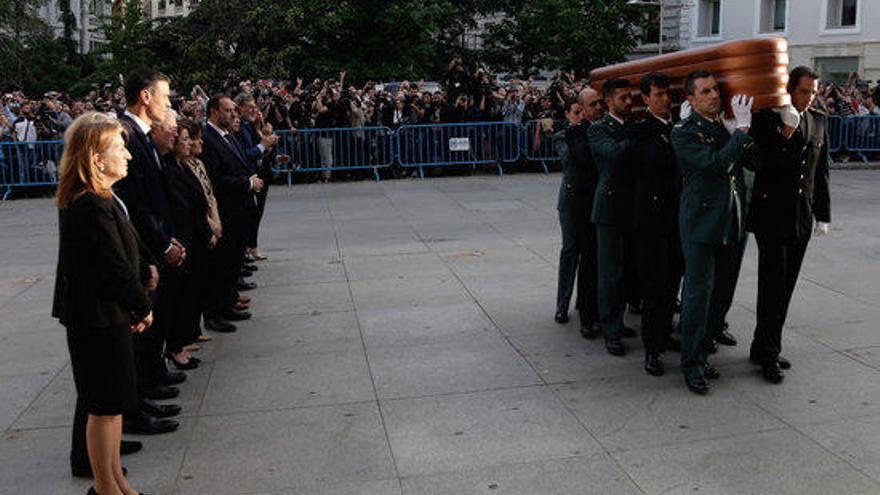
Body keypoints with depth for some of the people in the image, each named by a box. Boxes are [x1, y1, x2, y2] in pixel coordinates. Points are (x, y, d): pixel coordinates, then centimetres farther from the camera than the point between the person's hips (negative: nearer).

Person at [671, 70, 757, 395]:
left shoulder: (727, 125, 12)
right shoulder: (684, 132, -9)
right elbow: (716, 164, -22)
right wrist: (742, 129, -19)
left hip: (731, 224, 7)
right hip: (701, 224, -6)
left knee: (719, 292, 12)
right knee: (698, 293, -2)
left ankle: (700, 351, 26)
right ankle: (692, 364, 9)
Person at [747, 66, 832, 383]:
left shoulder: (819, 121, 11)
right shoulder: (767, 119, -7)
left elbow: (821, 170, 15)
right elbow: (761, 165, -13)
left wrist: (823, 214, 13)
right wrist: (785, 137, -23)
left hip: (801, 218, 6)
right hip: (772, 216, -6)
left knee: (786, 286, 8)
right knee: (773, 284, -5)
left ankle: (763, 348, 19)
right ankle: (769, 355, 4)